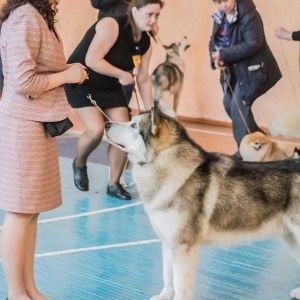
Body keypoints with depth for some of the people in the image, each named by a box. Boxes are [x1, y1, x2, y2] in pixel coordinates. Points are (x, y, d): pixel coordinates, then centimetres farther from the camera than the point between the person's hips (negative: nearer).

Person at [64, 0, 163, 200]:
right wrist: (122, 75, -23)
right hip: (82, 82, -7)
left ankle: (114, 184, 12)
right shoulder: (111, 26, -26)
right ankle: (79, 164, 12)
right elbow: (92, 60, -32)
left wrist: (150, 112, 0)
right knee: (96, 130, -20)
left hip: (111, 87, 7)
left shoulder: (146, 43, -4)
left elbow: (144, 80, 3)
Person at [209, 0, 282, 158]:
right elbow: (214, 40, 8)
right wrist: (215, 59, -13)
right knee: (228, 103, 10)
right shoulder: (220, 16, 4)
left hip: (252, 68, -9)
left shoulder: (249, 15, -22)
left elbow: (252, 44, -27)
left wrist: (224, 54, -25)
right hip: (233, 69, 9)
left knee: (239, 105, -10)